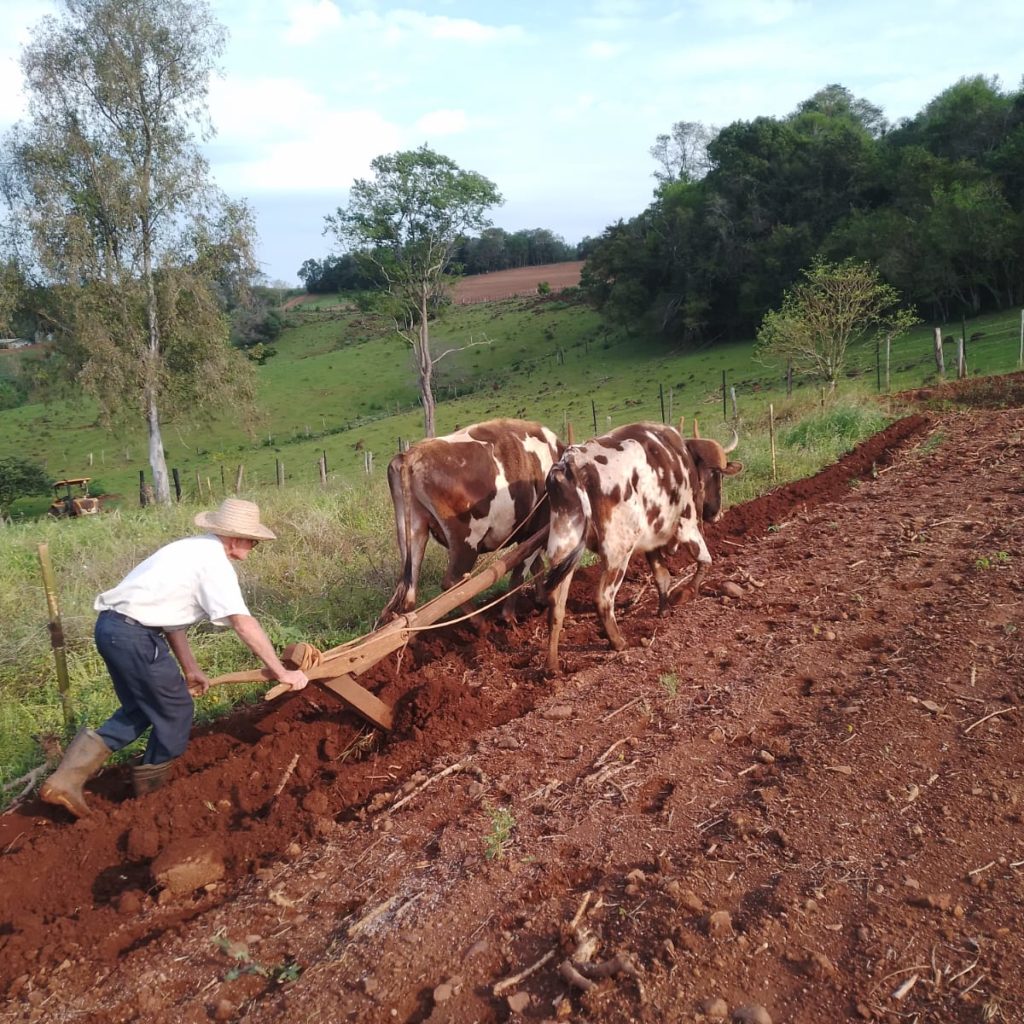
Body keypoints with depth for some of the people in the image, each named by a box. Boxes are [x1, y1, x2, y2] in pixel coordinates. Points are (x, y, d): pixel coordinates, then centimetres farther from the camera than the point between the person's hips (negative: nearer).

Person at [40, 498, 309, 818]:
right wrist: (281, 671, -12)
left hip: (111, 625, 10)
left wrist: (191, 669, 20)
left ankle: (68, 777, 14)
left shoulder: (194, 550, 16)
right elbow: (243, 624, -18)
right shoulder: (215, 563, -13)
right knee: (175, 711, 9)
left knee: (139, 709, 22)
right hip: (135, 635, -9)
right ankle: (152, 789, 29)